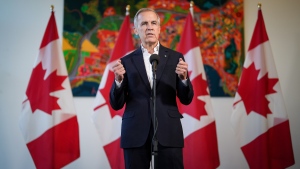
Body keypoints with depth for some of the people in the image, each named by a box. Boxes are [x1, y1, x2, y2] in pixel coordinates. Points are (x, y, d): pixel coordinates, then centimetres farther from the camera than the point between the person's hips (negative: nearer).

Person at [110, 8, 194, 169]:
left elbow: (186, 99, 6)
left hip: (168, 133, 0)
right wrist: (119, 79, -13)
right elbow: (116, 104, 4)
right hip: (136, 134, 0)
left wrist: (183, 78, -14)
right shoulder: (127, 61, 6)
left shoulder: (175, 58, 7)